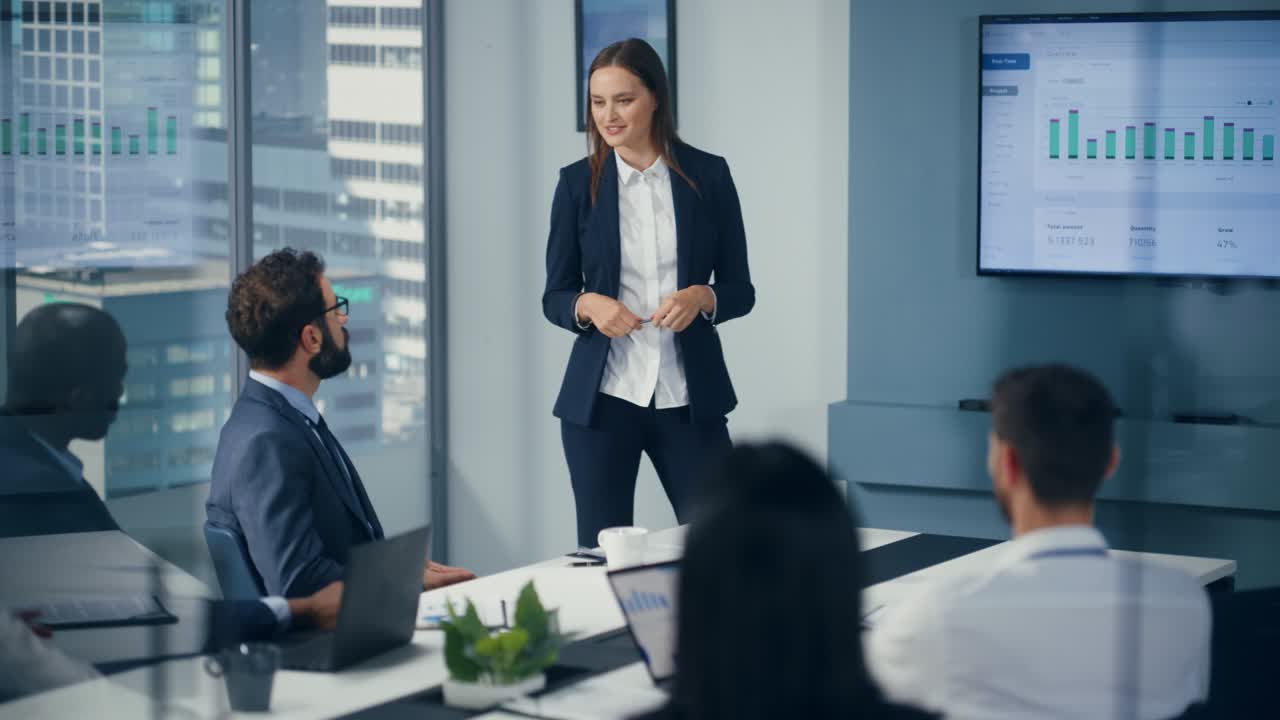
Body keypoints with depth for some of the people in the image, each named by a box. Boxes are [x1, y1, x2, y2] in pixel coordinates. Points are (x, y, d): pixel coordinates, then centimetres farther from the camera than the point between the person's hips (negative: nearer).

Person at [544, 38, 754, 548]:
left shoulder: (708, 175, 1)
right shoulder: (578, 182, 2)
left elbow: (741, 289, 5)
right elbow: (553, 298, 5)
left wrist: (701, 297, -17)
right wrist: (587, 305, -16)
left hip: (690, 396, 0)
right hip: (601, 396, 0)